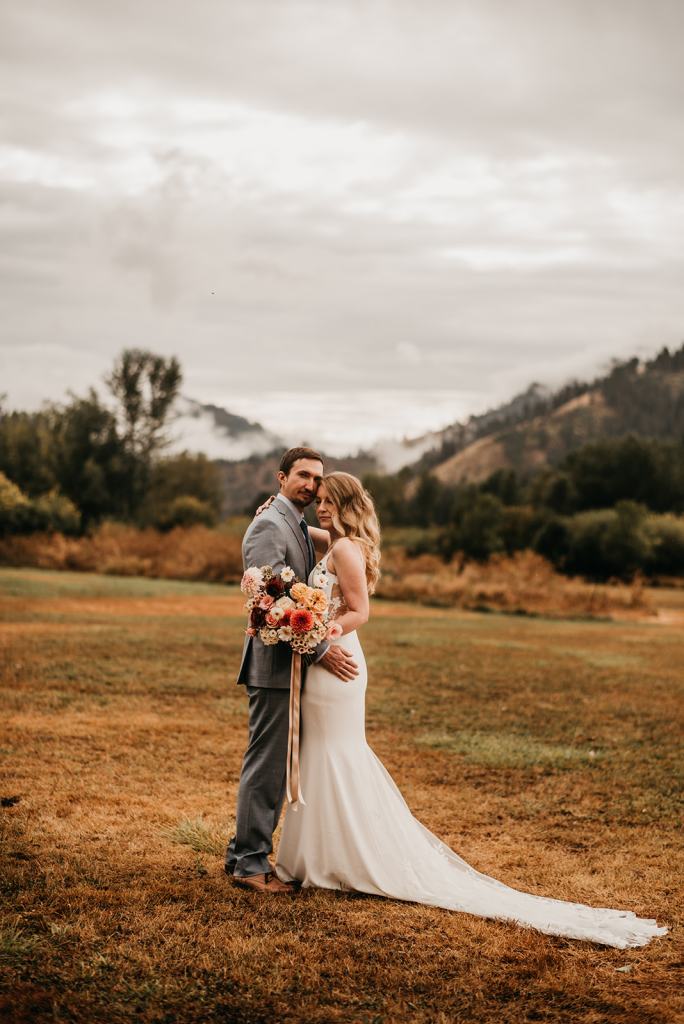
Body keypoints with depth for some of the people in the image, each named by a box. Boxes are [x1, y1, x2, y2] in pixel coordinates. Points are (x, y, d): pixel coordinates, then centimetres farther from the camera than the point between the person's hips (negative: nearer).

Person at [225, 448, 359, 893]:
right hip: (275, 662, -10)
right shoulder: (268, 526, -14)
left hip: (294, 662, 10)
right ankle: (250, 861, 3)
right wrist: (321, 649, -22)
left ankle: (245, 852, 22)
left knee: (273, 763, 14)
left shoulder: (299, 528, 18)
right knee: (267, 762, -5)